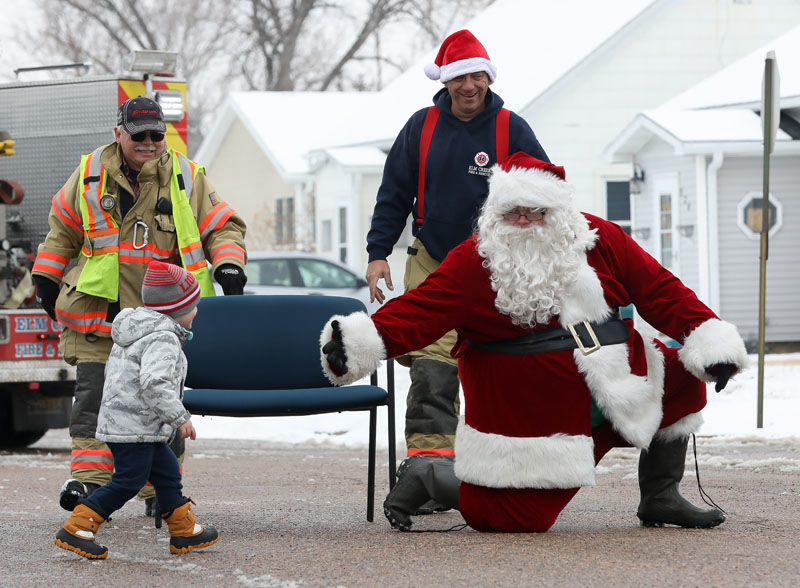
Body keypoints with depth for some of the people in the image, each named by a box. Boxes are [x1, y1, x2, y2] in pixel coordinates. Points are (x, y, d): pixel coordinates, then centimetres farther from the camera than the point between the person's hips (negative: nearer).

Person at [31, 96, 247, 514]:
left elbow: (222, 227, 7)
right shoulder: (91, 174, 7)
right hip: (98, 309, 0)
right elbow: (62, 230, 19)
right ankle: (89, 476, -7)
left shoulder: (186, 178, 5)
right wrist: (46, 278, 18)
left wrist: (229, 266, -11)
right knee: (95, 393, -8)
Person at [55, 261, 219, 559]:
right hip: (133, 427, -11)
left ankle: (185, 533, 22)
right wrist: (180, 417, -24)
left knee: (167, 472, 15)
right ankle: (75, 530, -10)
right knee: (128, 481, -9)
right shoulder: (163, 339, -16)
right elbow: (154, 383, -29)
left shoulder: (132, 332, 17)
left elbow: (112, 369, 25)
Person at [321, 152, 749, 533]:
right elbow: (418, 313, -18)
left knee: (681, 380, -1)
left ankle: (660, 498, 13)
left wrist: (709, 340, -7)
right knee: (503, 517, -13)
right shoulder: (473, 263, -10)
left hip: (612, 383, 6)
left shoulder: (600, 241, 1)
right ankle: (423, 477, 18)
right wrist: (359, 343, -35)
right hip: (526, 407, -6)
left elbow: (659, 291, 4)